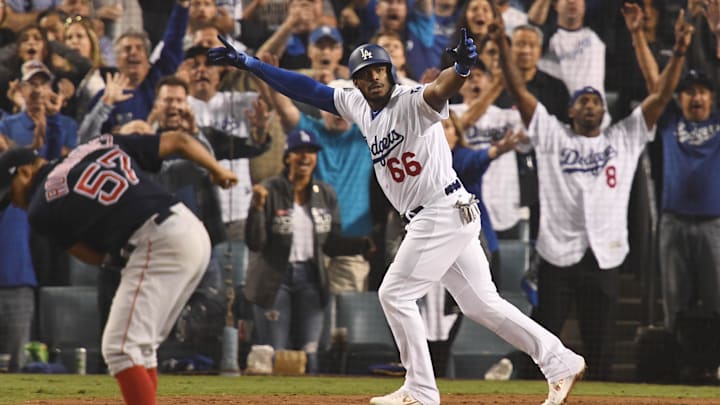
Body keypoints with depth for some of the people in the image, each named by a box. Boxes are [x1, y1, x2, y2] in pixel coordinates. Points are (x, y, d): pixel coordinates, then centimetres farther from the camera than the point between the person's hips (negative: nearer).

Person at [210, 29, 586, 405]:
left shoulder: (412, 102, -15)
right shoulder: (357, 105, 9)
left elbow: (440, 89, -36)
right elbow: (307, 89, 14)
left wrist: (461, 67, -59)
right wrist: (250, 63, 10)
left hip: (444, 214, -9)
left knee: (395, 294, -5)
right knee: (481, 303, 10)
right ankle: (561, 363, 12)